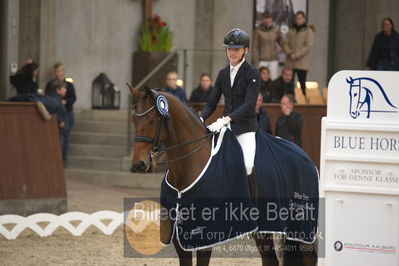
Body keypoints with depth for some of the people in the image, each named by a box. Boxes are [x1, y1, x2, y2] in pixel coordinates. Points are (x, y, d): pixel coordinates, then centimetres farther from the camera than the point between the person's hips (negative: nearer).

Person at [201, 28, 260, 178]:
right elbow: (212, 103, 13)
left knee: (247, 166, -25)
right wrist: (201, 119, -8)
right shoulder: (223, 73, 12)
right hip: (225, 127, 6)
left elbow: (249, 104, -17)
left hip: (245, 127, -6)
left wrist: (225, 120, -28)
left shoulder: (252, 74, -5)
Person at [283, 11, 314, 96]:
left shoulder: (308, 31, 4)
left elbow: (308, 46, -6)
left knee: (302, 83, -6)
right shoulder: (291, 31, 16)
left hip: (302, 62, -4)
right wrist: (290, 54, -9)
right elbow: (286, 44, 10)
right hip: (290, 62, 4)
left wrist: (297, 55, -14)